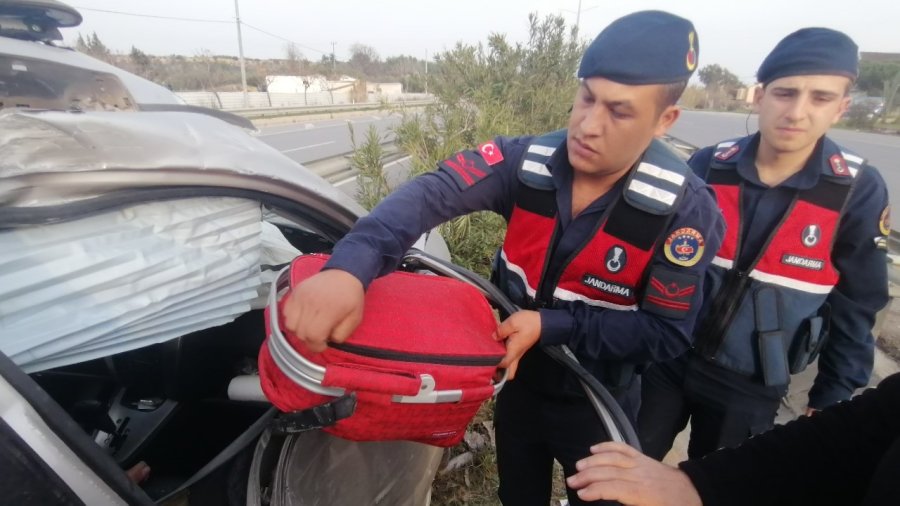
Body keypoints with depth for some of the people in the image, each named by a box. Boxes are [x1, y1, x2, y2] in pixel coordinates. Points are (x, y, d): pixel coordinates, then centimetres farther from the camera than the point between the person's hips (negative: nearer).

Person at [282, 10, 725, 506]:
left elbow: (668, 334, -20)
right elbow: (429, 194, -31)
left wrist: (550, 326, -29)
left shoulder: (685, 210, -23)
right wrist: (349, 266, -49)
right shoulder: (527, 161, -19)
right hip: (517, 383, 3)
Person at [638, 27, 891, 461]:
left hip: (750, 387, 0)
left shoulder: (858, 192, -10)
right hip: (666, 360, 1)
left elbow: (854, 309, -2)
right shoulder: (708, 166, -10)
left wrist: (831, 402, 2)